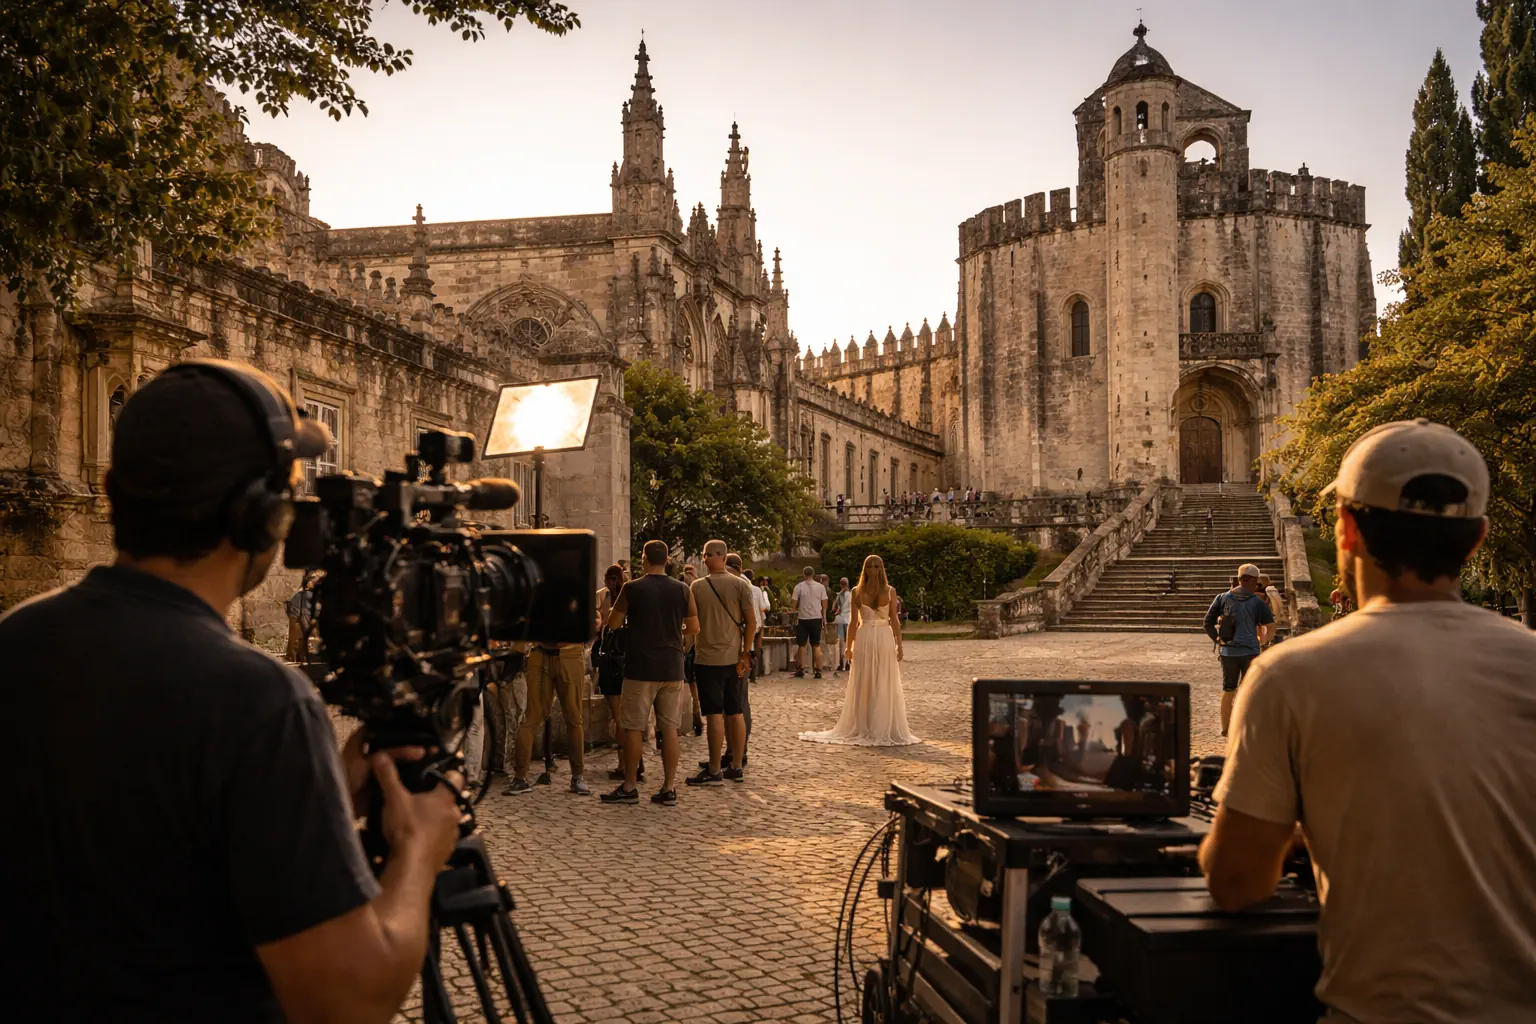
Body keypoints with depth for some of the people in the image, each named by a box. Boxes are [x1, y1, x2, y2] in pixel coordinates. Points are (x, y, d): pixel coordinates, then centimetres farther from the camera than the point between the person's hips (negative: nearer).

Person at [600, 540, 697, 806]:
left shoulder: (632, 589, -8)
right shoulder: (682, 590, 1)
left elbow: (613, 623, 1)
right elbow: (694, 628, 7)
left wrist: (620, 602, 19)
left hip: (640, 667, -3)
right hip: (672, 667, 3)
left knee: (634, 728, 4)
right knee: (670, 728, 6)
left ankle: (629, 788, 9)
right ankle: (669, 788, 8)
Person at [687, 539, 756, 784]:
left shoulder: (697, 586, -5)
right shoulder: (740, 585, 0)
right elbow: (750, 621, -3)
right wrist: (745, 654, 1)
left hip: (708, 658, -3)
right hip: (734, 658, 3)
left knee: (714, 715, -3)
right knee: (736, 713, 9)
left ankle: (714, 771, 0)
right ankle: (735, 767, 15)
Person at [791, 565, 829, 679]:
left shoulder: (799, 587, -4)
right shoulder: (820, 587, 1)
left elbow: (794, 603, -5)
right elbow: (824, 604, 2)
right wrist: (824, 617, 12)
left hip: (803, 618, -2)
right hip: (816, 618, 2)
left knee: (801, 645, 8)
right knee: (816, 646, 8)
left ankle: (800, 670, 6)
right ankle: (818, 671, 3)